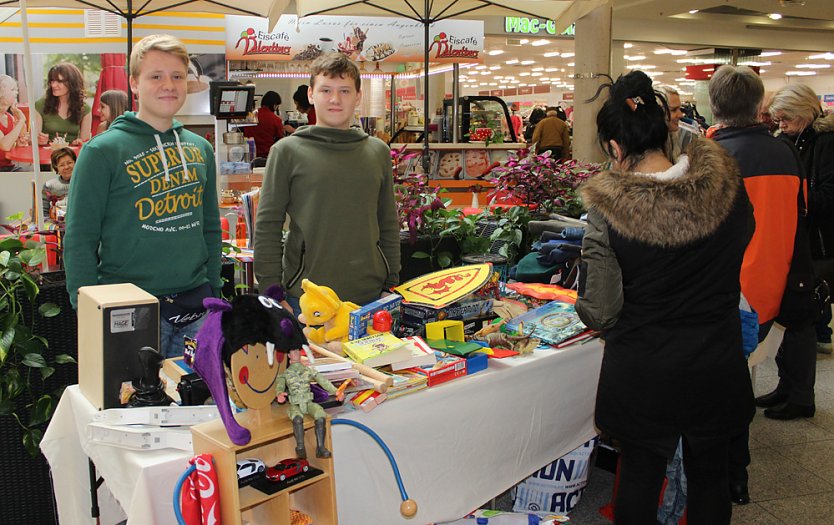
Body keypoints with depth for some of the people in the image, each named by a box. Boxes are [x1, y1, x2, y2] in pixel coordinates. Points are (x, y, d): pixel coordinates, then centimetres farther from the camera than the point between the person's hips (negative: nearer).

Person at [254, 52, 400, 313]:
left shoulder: (378, 152, 9)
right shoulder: (287, 151, -1)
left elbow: (389, 225, 14)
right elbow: (267, 228, -2)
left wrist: (392, 284, 9)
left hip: (370, 298, 3)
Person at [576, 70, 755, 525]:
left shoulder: (608, 210, -21)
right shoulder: (726, 187, -12)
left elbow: (598, 312, -17)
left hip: (642, 374, -2)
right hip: (717, 367, 3)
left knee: (639, 475, 18)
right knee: (709, 475, 22)